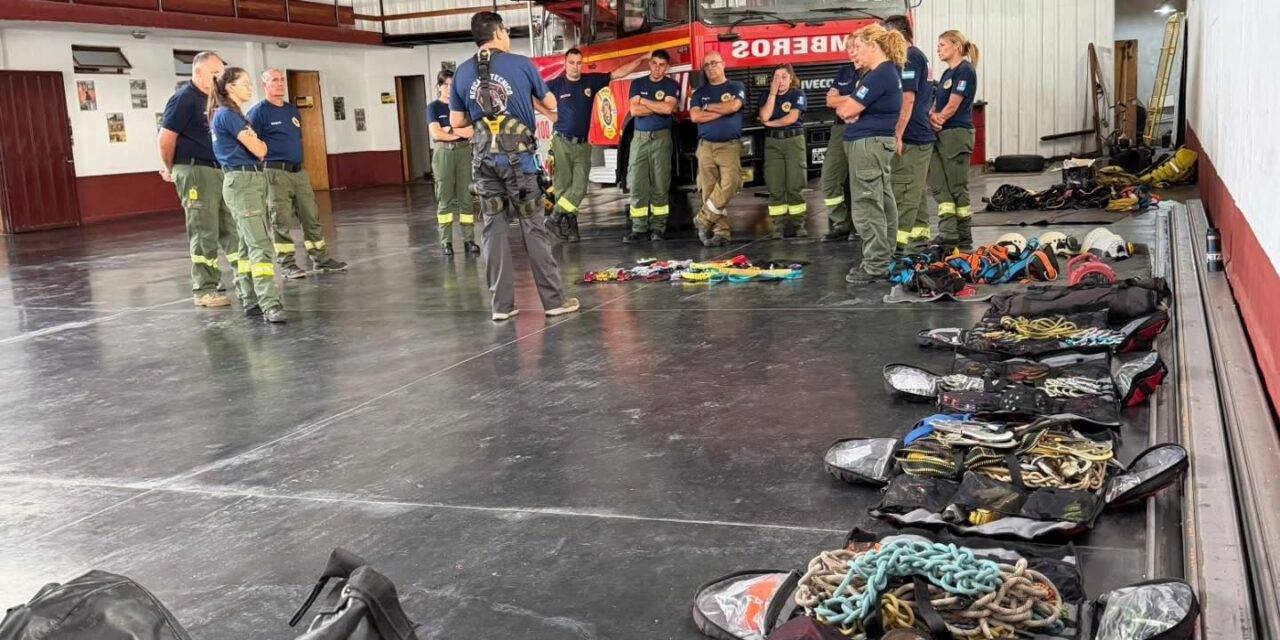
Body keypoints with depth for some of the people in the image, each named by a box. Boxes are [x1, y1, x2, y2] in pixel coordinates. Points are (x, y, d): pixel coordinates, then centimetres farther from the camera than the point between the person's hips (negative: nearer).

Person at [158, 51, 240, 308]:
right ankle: (204, 291, 3)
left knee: (231, 228, 10)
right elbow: (165, 139, -12)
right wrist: (171, 171, 0)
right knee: (204, 234, -4)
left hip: (218, 171, 8)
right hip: (195, 173, -8)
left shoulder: (211, 99, 16)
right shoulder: (184, 98, -10)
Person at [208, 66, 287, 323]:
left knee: (248, 244, 10)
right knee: (261, 244, -16)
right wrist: (261, 143, 7)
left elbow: (254, 150, 21)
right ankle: (270, 304, -22)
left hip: (251, 181, 10)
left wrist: (255, 142, 3)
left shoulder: (230, 114, 19)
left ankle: (252, 301, 14)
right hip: (242, 181, -10)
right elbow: (259, 150, -12)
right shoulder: (228, 114, -11)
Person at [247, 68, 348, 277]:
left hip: (299, 171, 7)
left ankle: (320, 259, 14)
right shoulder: (258, 112, -4)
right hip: (276, 173, -7)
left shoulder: (293, 111, 17)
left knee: (312, 217, 7)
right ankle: (287, 265, 2)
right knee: (281, 221, -3)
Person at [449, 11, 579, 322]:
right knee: (533, 227, 3)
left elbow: (456, 121, 9)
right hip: (518, 156, -3)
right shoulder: (521, 64, -3)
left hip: (484, 158, 3)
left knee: (492, 229, 7)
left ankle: (501, 304, 7)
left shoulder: (462, 72, 4)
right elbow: (550, 104, 8)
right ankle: (554, 299, 7)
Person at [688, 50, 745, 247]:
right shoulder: (700, 93, 15)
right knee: (709, 191, -3)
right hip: (706, 147, 2)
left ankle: (703, 220, -6)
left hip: (730, 146, -2)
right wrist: (722, 111, -4)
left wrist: (708, 107, 1)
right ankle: (721, 232, 1)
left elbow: (734, 106, -10)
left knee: (729, 185, -20)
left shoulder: (737, 87, 10)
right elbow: (695, 116, -1)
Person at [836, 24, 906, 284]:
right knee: (881, 201, 14)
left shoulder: (880, 75, -18)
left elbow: (847, 111, -19)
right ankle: (883, 259, 22)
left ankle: (875, 266, -3)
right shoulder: (890, 71, 15)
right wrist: (850, 108, -5)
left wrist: (842, 108, 4)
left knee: (866, 205, -7)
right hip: (878, 142, 11)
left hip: (867, 144, -11)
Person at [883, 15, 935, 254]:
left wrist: (898, 135, -20)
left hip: (910, 137, -10)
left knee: (903, 190, -9)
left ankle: (899, 240, -9)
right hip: (923, 136, 10)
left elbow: (907, 99, -19)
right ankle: (920, 237, 19)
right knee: (917, 189, 13)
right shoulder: (919, 56, 19)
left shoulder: (908, 58, -12)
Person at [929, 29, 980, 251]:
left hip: (957, 134, -9)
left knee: (957, 187, -3)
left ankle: (964, 237, 5)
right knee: (939, 185, 3)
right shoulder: (947, 73, 19)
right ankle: (947, 233, 2)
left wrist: (937, 119, -3)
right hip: (939, 134, 9)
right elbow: (935, 105, 13)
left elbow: (953, 106, -15)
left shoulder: (965, 70, -9)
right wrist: (933, 117, -9)